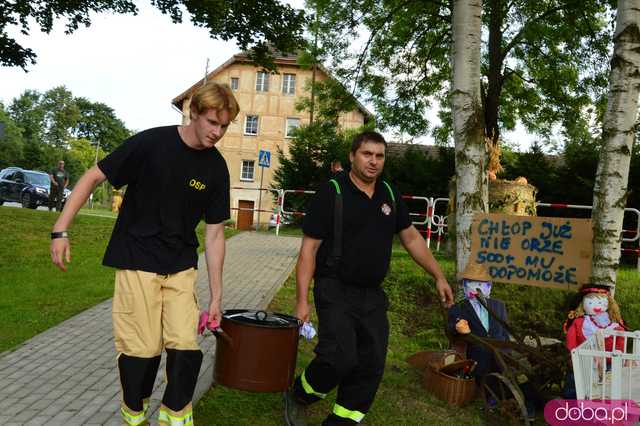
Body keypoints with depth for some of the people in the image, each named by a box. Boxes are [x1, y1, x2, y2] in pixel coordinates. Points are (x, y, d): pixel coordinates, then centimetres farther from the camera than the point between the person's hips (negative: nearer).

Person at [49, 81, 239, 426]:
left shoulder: (216, 168, -2)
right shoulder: (151, 143, -12)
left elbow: (214, 233, 1)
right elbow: (93, 177, -4)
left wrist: (216, 296, 1)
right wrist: (60, 230, -9)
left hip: (181, 267, 3)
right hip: (137, 262, -3)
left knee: (186, 348, -3)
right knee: (143, 350, -2)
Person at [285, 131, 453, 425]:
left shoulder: (390, 196, 8)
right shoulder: (332, 193, -9)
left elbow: (411, 238, 18)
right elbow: (309, 249, -9)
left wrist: (439, 277, 14)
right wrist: (302, 300, -14)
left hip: (372, 295, 6)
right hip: (335, 291, -6)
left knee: (371, 367, 5)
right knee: (340, 357, -19)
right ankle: (297, 397, 11)